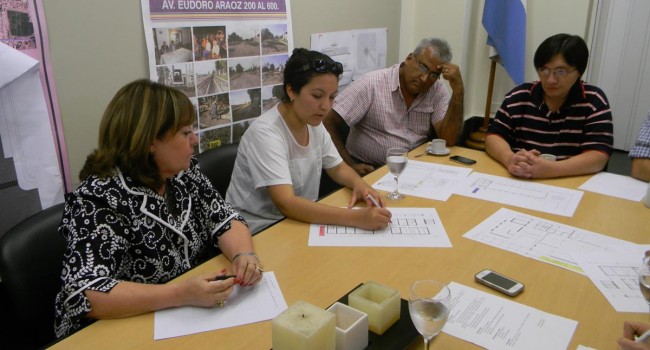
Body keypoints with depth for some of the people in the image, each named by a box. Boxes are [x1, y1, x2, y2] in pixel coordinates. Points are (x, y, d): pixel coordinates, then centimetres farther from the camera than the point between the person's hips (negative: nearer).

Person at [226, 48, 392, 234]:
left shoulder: (314, 123, -2)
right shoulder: (265, 133, -24)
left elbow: (337, 168, 11)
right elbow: (286, 204, -33)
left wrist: (359, 184, -11)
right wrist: (356, 217, -40)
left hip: (298, 219, 7)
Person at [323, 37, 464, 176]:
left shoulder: (438, 91, 0)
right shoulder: (372, 84, -11)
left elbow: (449, 140, -10)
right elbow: (328, 122, -12)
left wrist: (458, 88, -16)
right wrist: (350, 165, -16)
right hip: (369, 170, -4)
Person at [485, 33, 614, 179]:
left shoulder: (594, 101, -2)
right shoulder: (519, 96, 4)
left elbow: (598, 157, -11)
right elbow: (494, 136, 1)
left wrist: (549, 169, -28)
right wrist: (510, 159, -21)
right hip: (518, 183, 2)